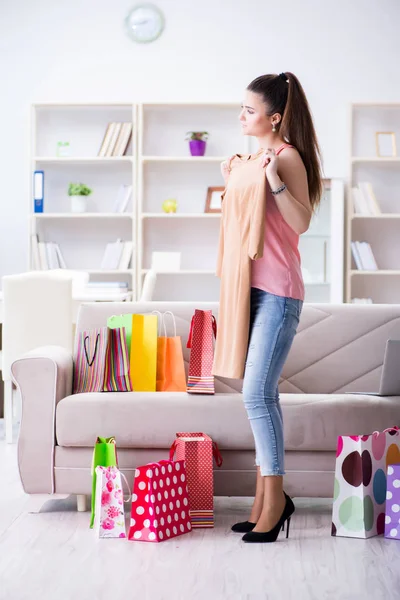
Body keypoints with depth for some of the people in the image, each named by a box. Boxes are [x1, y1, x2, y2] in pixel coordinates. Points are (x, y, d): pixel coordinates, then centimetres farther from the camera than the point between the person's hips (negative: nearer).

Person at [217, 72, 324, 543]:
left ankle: (275, 498, 0)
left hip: (277, 291, -9)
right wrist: (231, 184, 20)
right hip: (251, 287, 9)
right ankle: (265, 499, 16)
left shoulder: (287, 156, -9)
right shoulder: (251, 158, 16)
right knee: (261, 394, 10)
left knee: (256, 393, -11)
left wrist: (273, 180, -26)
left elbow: (301, 222, -18)